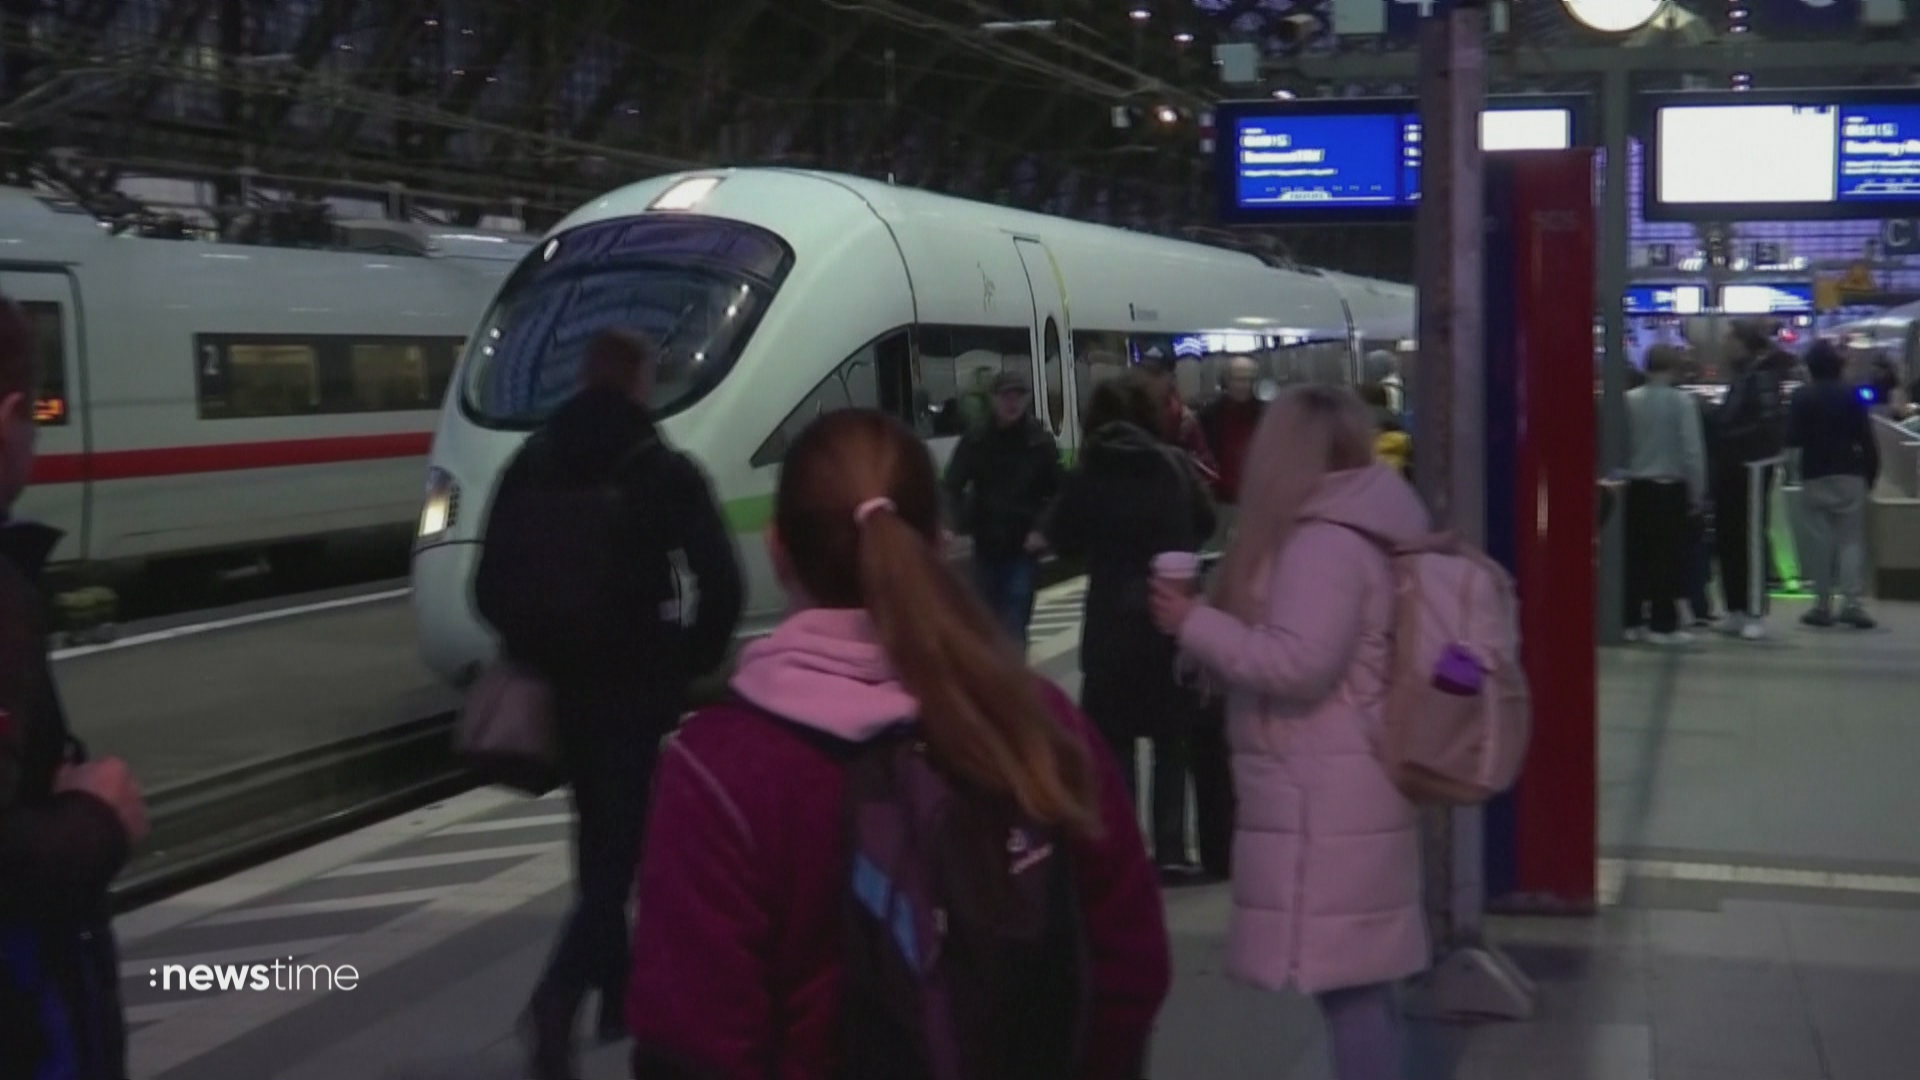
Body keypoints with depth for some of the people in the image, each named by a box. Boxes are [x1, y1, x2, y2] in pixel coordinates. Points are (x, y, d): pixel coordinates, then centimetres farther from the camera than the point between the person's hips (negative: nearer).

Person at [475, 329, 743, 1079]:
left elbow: (491, 584, 3)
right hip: (637, 680, -5)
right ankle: (560, 994, -22)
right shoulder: (664, 471, -7)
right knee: (628, 839, -3)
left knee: (600, 835, 20)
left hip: (563, 679, 5)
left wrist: (535, 649, 13)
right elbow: (720, 583, -14)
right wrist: (694, 662, -1)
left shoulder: (531, 464, 5)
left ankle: (618, 994, 29)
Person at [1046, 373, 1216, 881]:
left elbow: (1064, 539, 2)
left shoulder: (1087, 473, -6)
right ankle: (1171, 851, 11)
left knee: (1114, 744, 8)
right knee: (1172, 741, 12)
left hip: (1113, 622, -1)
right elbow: (1205, 523, 11)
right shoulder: (1175, 464, -2)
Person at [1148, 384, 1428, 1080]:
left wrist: (1194, 622, -14)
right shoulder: (1352, 530, 15)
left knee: (1346, 980, -6)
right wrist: (1214, 613, 14)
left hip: (1325, 803, -10)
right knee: (1360, 981, 13)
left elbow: (1300, 662, -24)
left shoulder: (1324, 542, -16)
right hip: (1337, 795, 10)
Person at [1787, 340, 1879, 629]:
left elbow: (1792, 439, -6)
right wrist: (1871, 473, 4)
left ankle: (1823, 604, 3)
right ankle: (1852, 602, -8)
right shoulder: (1851, 396, -1)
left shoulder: (1801, 397, -3)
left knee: (1820, 540, 3)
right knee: (1851, 538, 2)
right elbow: (1867, 439, -4)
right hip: (1849, 474, 0)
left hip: (1814, 476, 0)